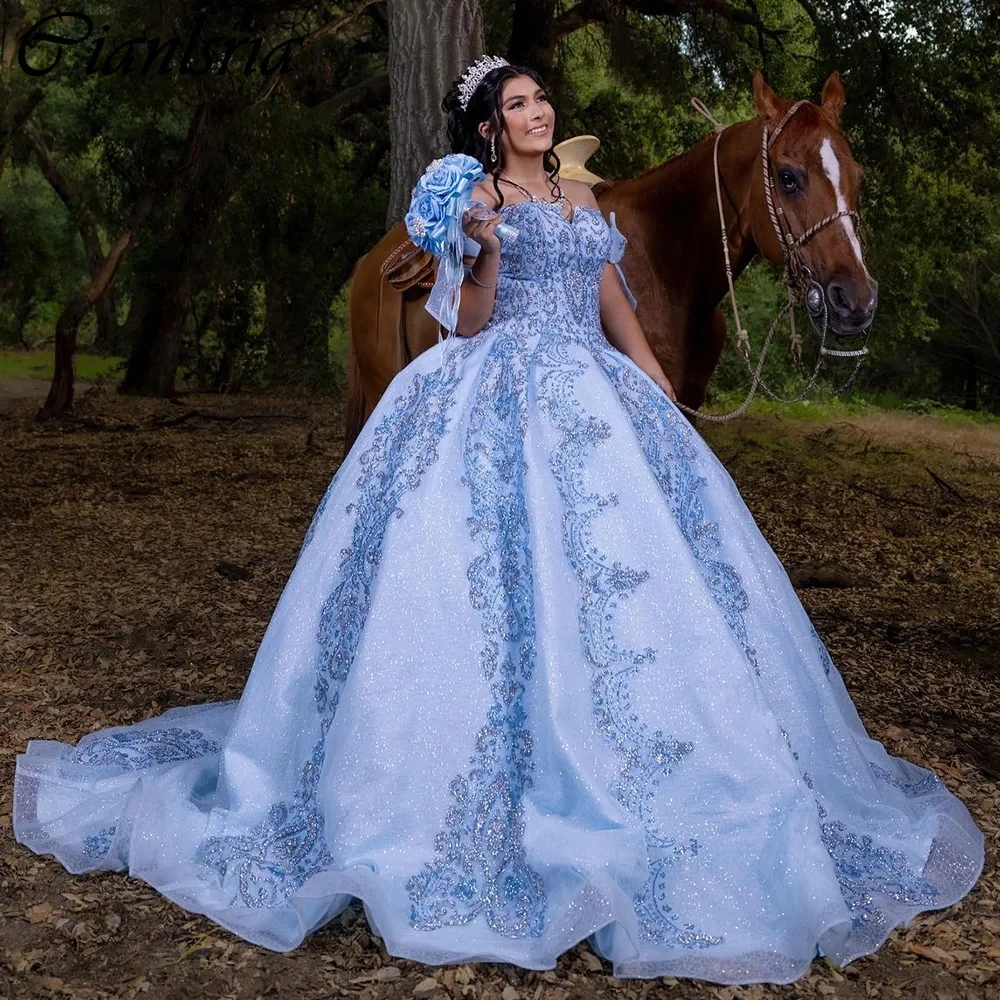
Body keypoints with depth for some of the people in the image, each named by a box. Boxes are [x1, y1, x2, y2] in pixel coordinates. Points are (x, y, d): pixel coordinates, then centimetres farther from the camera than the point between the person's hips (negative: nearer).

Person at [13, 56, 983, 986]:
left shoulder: (581, 195, 21)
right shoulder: (476, 197, 4)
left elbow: (612, 301, 21)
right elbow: (470, 320, -4)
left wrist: (665, 393, 16)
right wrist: (487, 251, -20)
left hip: (595, 395, 6)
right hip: (499, 400, -6)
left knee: (622, 575, 2)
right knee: (502, 574, -12)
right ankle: (485, 805, -1)